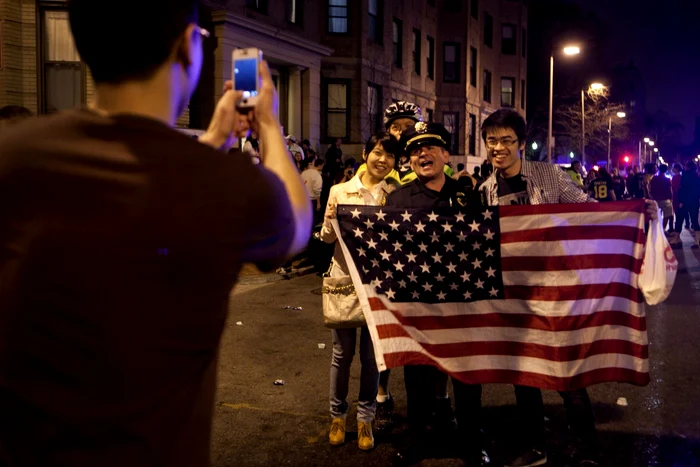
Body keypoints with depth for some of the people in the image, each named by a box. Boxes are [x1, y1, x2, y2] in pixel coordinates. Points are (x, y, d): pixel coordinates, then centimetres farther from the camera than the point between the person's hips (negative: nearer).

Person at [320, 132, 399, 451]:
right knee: (343, 351, 8)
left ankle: (365, 417, 20)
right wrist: (329, 221, -20)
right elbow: (327, 239, 1)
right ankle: (337, 414, 25)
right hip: (344, 276, 0)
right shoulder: (340, 191, 0)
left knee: (372, 352, 6)